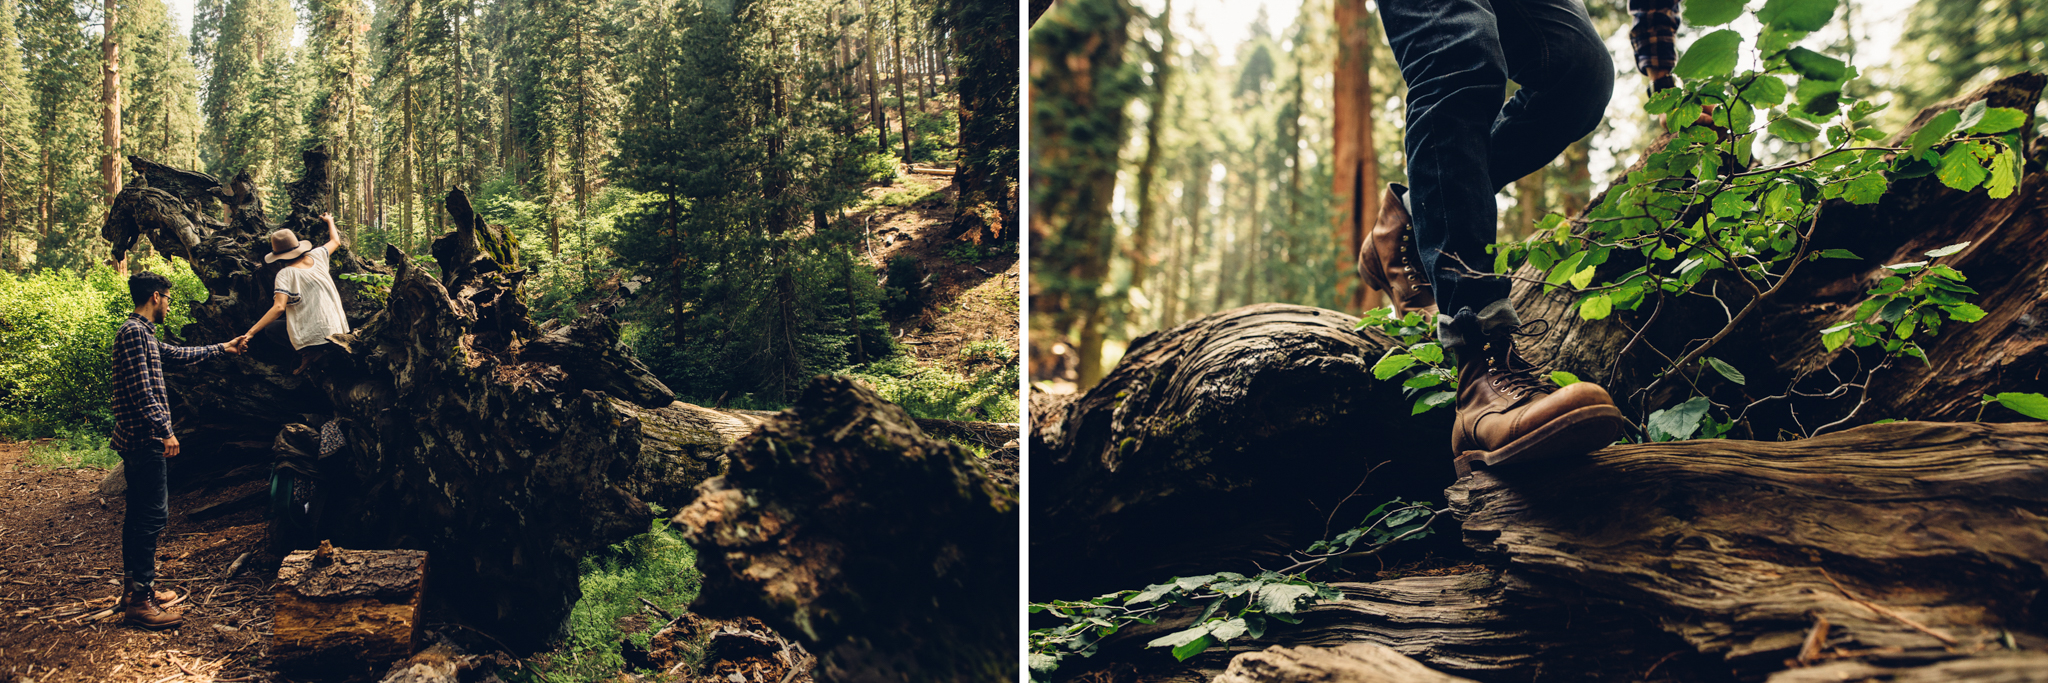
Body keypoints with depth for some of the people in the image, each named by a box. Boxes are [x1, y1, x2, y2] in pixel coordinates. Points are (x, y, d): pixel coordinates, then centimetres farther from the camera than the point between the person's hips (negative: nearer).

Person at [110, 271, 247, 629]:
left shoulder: (141, 333, 17)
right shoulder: (134, 332, -14)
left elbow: (177, 354, 34)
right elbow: (141, 391, -21)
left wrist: (222, 348, 43)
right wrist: (165, 431, -22)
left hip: (137, 441, 11)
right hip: (144, 440, -11)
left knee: (139, 515, 15)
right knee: (153, 516, -10)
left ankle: (134, 587, 22)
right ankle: (140, 601, -9)